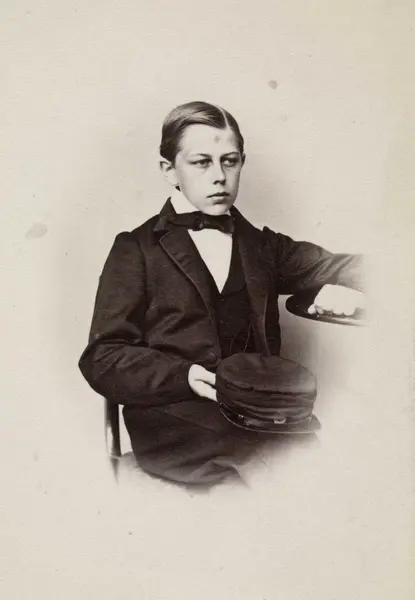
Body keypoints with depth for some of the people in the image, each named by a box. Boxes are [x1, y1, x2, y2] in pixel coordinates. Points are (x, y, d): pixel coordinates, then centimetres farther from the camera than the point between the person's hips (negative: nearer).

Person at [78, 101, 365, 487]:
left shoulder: (262, 246, 19)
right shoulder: (136, 251, 5)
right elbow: (102, 359, 1)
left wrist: (348, 287, -17)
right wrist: (184, 376, -15)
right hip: (179, 429, -4)